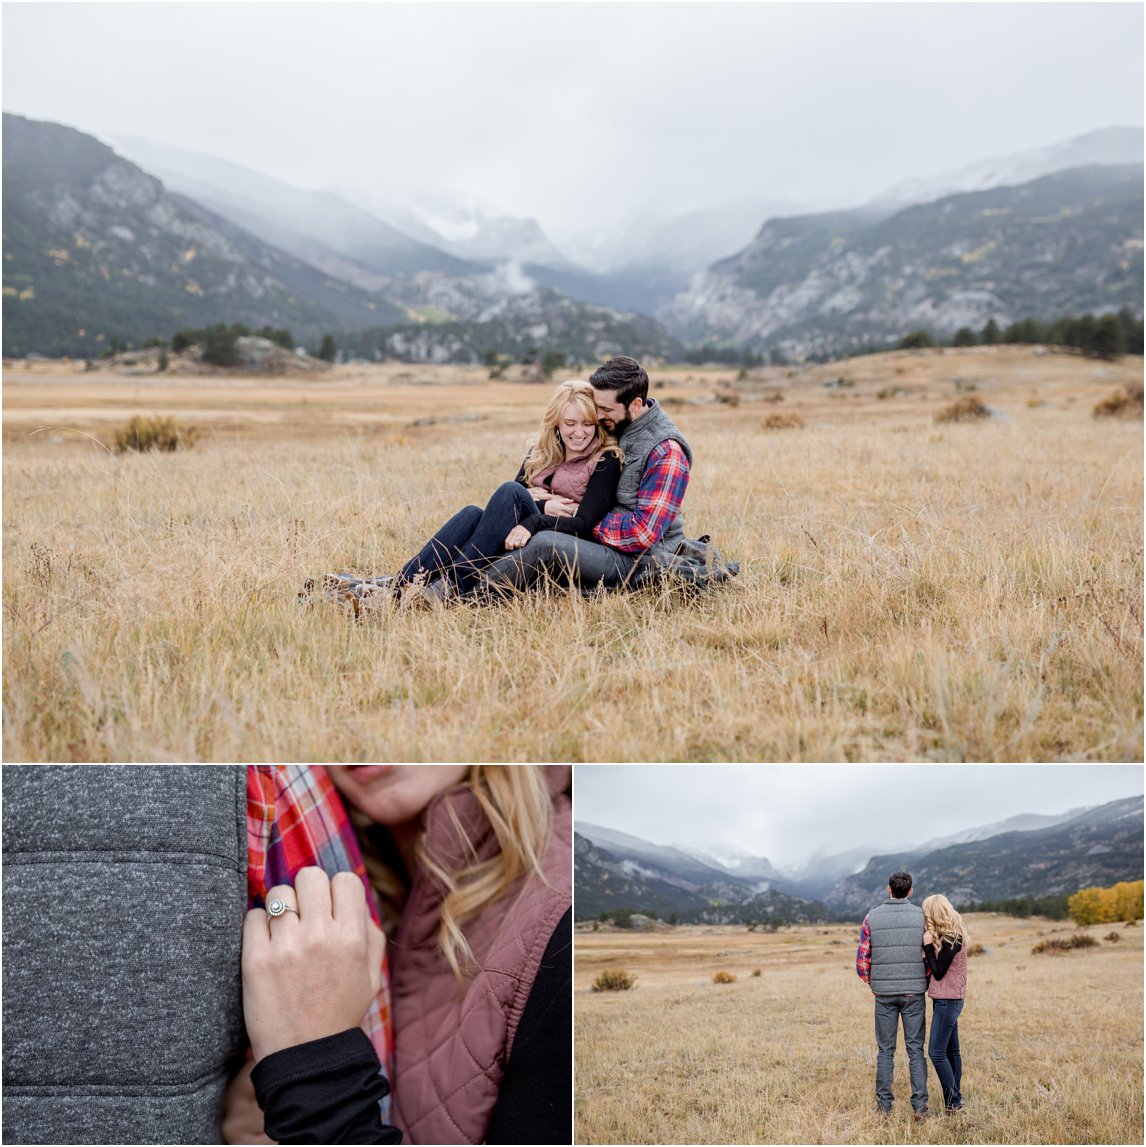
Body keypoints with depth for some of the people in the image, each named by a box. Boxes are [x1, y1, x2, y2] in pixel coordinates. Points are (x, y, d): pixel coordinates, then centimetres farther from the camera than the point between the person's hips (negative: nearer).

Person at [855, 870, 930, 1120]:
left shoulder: (872, 917, -1)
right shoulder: (922, 916, -2)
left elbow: (862, 959, -1)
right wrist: (923, 981, 11)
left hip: (884, 993, 0)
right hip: (914, 992, 0)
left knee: (885, 1050, 8)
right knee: (915, 1049, 5)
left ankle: (884, 1104, 9)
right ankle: (919, 1104, 0)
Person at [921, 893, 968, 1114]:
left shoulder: (950, 939, -19)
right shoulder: (953, 935, 11)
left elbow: (938, 972, -17)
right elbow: (936, 968, 13)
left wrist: (928, 946, -13)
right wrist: (930, 946, 1)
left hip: (947, 1000, -10)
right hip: (949, 999, 10)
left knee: (937, 1053, -9)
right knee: (951, 1051, 14)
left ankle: (952, 1103, -5)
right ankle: (956, 1099, 20)